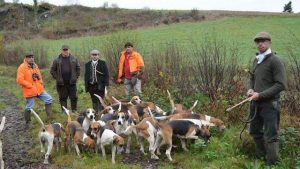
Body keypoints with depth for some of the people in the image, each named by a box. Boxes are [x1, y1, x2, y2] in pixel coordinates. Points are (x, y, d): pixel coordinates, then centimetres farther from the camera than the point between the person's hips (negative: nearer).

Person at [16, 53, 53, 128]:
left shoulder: (35, 66, 10)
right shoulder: (22, 67, -13)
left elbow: (39, 76, 22)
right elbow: (20, 80, -19)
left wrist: (40, 84, 7)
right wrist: (30, 86, -18)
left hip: (39, 89, 7)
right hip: (29, 91, -7)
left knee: (49, 99, 3)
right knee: (29, 107, 2)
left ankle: (49, 116, 10)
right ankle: (28, 123, 18)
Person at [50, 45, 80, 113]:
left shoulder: (74, 59, 5)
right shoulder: (57, 60, 2)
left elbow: (78, 68, 10)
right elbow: (53, 70, 6)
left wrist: (76, 77, 1)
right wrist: (57, 78, -3)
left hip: (72, 82, 1)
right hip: (61, 83, 0)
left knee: (73, 97, 5)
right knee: (63, 98, 6)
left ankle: (74, 110, 18)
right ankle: (64, 111, 16)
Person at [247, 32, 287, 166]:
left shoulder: (275, 61, -12)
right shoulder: (256, 60, 10)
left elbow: (281, 85, -17)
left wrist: (261, 95, -19)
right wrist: (251, 89, 3)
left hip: (270, 104, -8)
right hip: (256, 103, 8)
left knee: (270, 136, -4)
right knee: (255, 132, 17)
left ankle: (271, 163, 8)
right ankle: (260, 158, 34)